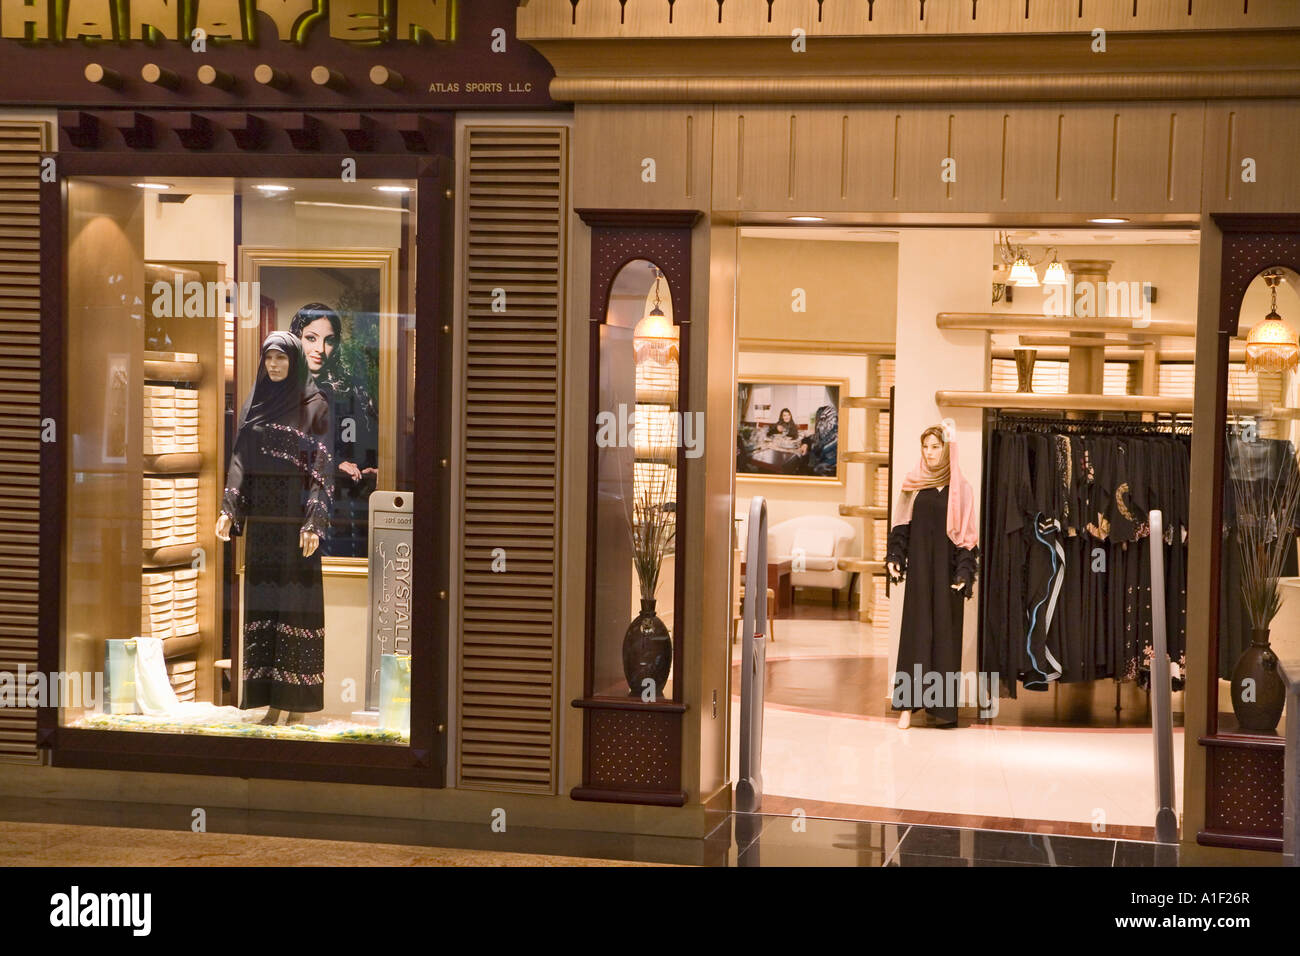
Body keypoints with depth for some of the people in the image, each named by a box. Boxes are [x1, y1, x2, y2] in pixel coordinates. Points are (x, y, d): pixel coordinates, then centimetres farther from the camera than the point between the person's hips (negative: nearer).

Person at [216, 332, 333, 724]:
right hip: (261, 518, 5)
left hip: (296, 516, -5)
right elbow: (239, 462, 10)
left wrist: (314, 522, -16)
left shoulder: (314, 406, -2)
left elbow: (322, 467, -7)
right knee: (263, 604, 3)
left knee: (297, 601, -4)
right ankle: (271, 697, 7)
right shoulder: (254, 405, 13)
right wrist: (229, 510, -2)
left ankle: (299, 698, 1)